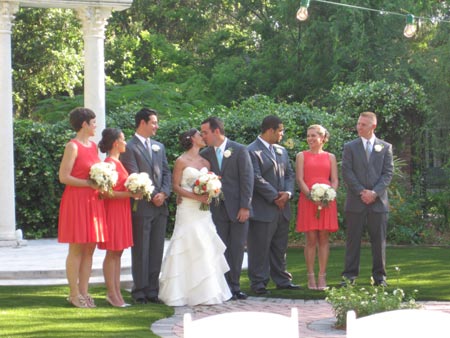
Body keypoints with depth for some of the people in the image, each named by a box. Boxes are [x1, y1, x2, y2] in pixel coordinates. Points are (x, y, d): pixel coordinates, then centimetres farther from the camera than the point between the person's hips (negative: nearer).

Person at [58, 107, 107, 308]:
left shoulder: (93, 146, 14)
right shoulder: (73, 146, -9)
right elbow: (63, 177, -14)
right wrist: (89, 183, -17)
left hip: (93, 201, 8)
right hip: (76, 201, -8)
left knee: (89, 249, 7)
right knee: (76, 249, -4)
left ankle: (84, 292, 11)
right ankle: (74, 294, 1)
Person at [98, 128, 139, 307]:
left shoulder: (118, 163, 14)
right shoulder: (109, 163, -15)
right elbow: (107, 193, -21)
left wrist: (134, 192, 7)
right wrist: (130, 194, -22)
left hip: (122, 211, 9)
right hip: (113, 210, -9)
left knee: (118, 252, 10)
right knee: (112, 253, -4)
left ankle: (116, 292, 13)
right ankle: (112, 294, 0)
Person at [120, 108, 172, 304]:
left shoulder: (159, 147, 18)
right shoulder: (129, 148, -4)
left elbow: (166, 172, 14)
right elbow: (134, 177, -10)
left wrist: (163, 193, -3)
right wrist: (152, 196, -11)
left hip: (160, 207, 6)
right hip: (141, 207, -6)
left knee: (157, 251, 6)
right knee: (140, 251, -2)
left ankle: (152, 291, 12)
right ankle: (139, 292, 3)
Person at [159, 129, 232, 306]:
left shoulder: (205, 161, 13)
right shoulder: (181, 161, -3)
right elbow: (176, 186, -7)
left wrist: (209, 195, -3)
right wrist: (196, 197, -17)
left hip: (203, 210, 6)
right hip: (187, 210, -6)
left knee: (206, 249, 3)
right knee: (190, 249, -8)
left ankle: (206, 290, 8)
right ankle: (190, 291, -2)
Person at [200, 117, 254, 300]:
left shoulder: (240, 150, -3)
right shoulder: (205, 154, 6)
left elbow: (247, 179, -6)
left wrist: (245, 207, -11)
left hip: (238, 208, -2)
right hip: (217, 208, 2)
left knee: (237, 248, 3)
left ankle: (235, 285, 12)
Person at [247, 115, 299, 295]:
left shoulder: (281, 151, 17)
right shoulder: (252, 151, -10)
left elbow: (289, 174, 15)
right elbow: (257, 179, -16)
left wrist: (287, 193, -4)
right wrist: (275, 197, -14)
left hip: (282, 207, 8)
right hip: (262, 209, -8)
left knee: (280, 247, 13)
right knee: (260, 247, -3)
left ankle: (282, 280, 20)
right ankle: (258, 282, 2)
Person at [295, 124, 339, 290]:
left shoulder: (330, 157, 13)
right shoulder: (302, 156, 9)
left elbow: (335, 180, 8)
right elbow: (299, 179, 0)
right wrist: (311, 196, -15)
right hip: (307, 200, -1)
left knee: (324, 239, 0)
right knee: (311, 239, -2)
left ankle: (322, 277, 3)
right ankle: (311, 277, 1)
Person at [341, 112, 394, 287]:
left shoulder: (385, 147, 9)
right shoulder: (350, 147, 8)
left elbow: (388, 173, 2)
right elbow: (346, 172, 0)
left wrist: (374, 192, -11)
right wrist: (361, 192, -11)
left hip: (378, 201, 0)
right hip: (355, 202, 0)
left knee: (379, 240, 3)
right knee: (353, 240, 1)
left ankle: (379, 276, 9)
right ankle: (350, 275, 4)